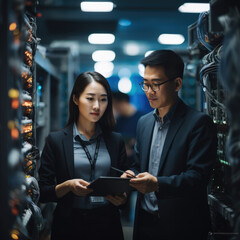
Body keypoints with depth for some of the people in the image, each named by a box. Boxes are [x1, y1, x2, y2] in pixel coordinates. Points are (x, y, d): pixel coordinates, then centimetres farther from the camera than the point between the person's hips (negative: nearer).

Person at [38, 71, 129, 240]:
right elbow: (43, 193, -3)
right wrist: (68, 186, -20)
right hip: (70, 226, -2)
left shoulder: (116, 141, 7)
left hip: (108, 225, 2)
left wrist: (122, 199, -11)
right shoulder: (56, 140, -1)